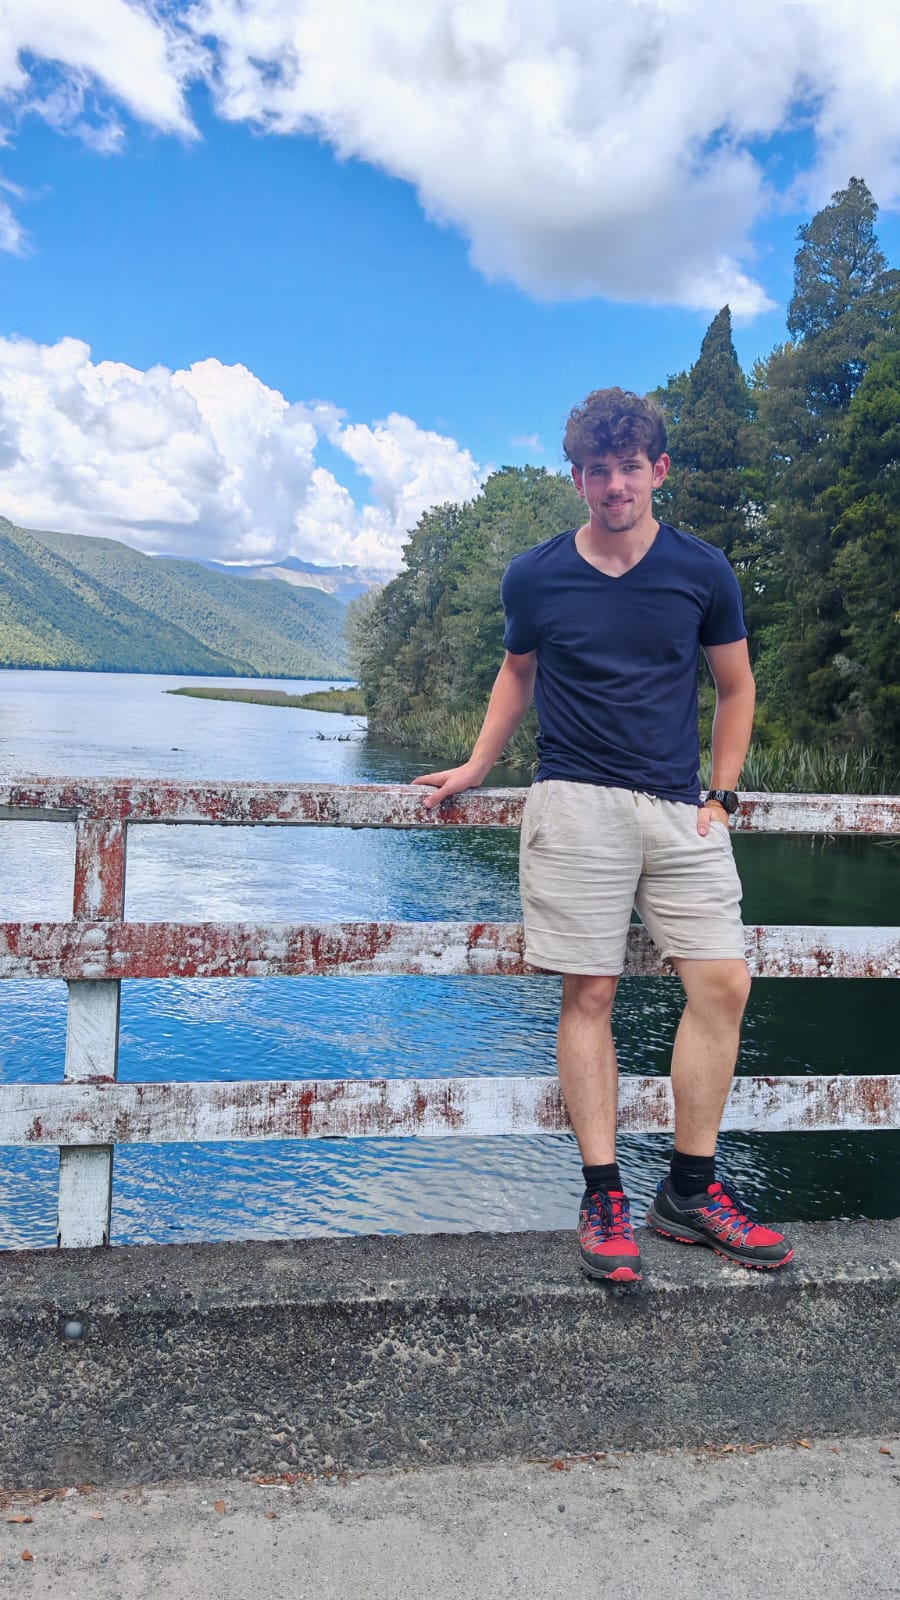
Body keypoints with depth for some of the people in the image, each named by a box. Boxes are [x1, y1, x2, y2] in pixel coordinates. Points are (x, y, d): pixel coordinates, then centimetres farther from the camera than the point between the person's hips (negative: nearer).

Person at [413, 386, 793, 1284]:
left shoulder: (701, 572, 6)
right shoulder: (534, 577, 5)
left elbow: (736, 686, 15)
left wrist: (721, 797, 8)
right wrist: (476, 768, 18)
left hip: (679, 809, 2)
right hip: (575, 803, -1)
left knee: (723, 983, -6)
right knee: (589, 996, -3)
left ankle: (690, 1191, 9)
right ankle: (603, 1197, 7)